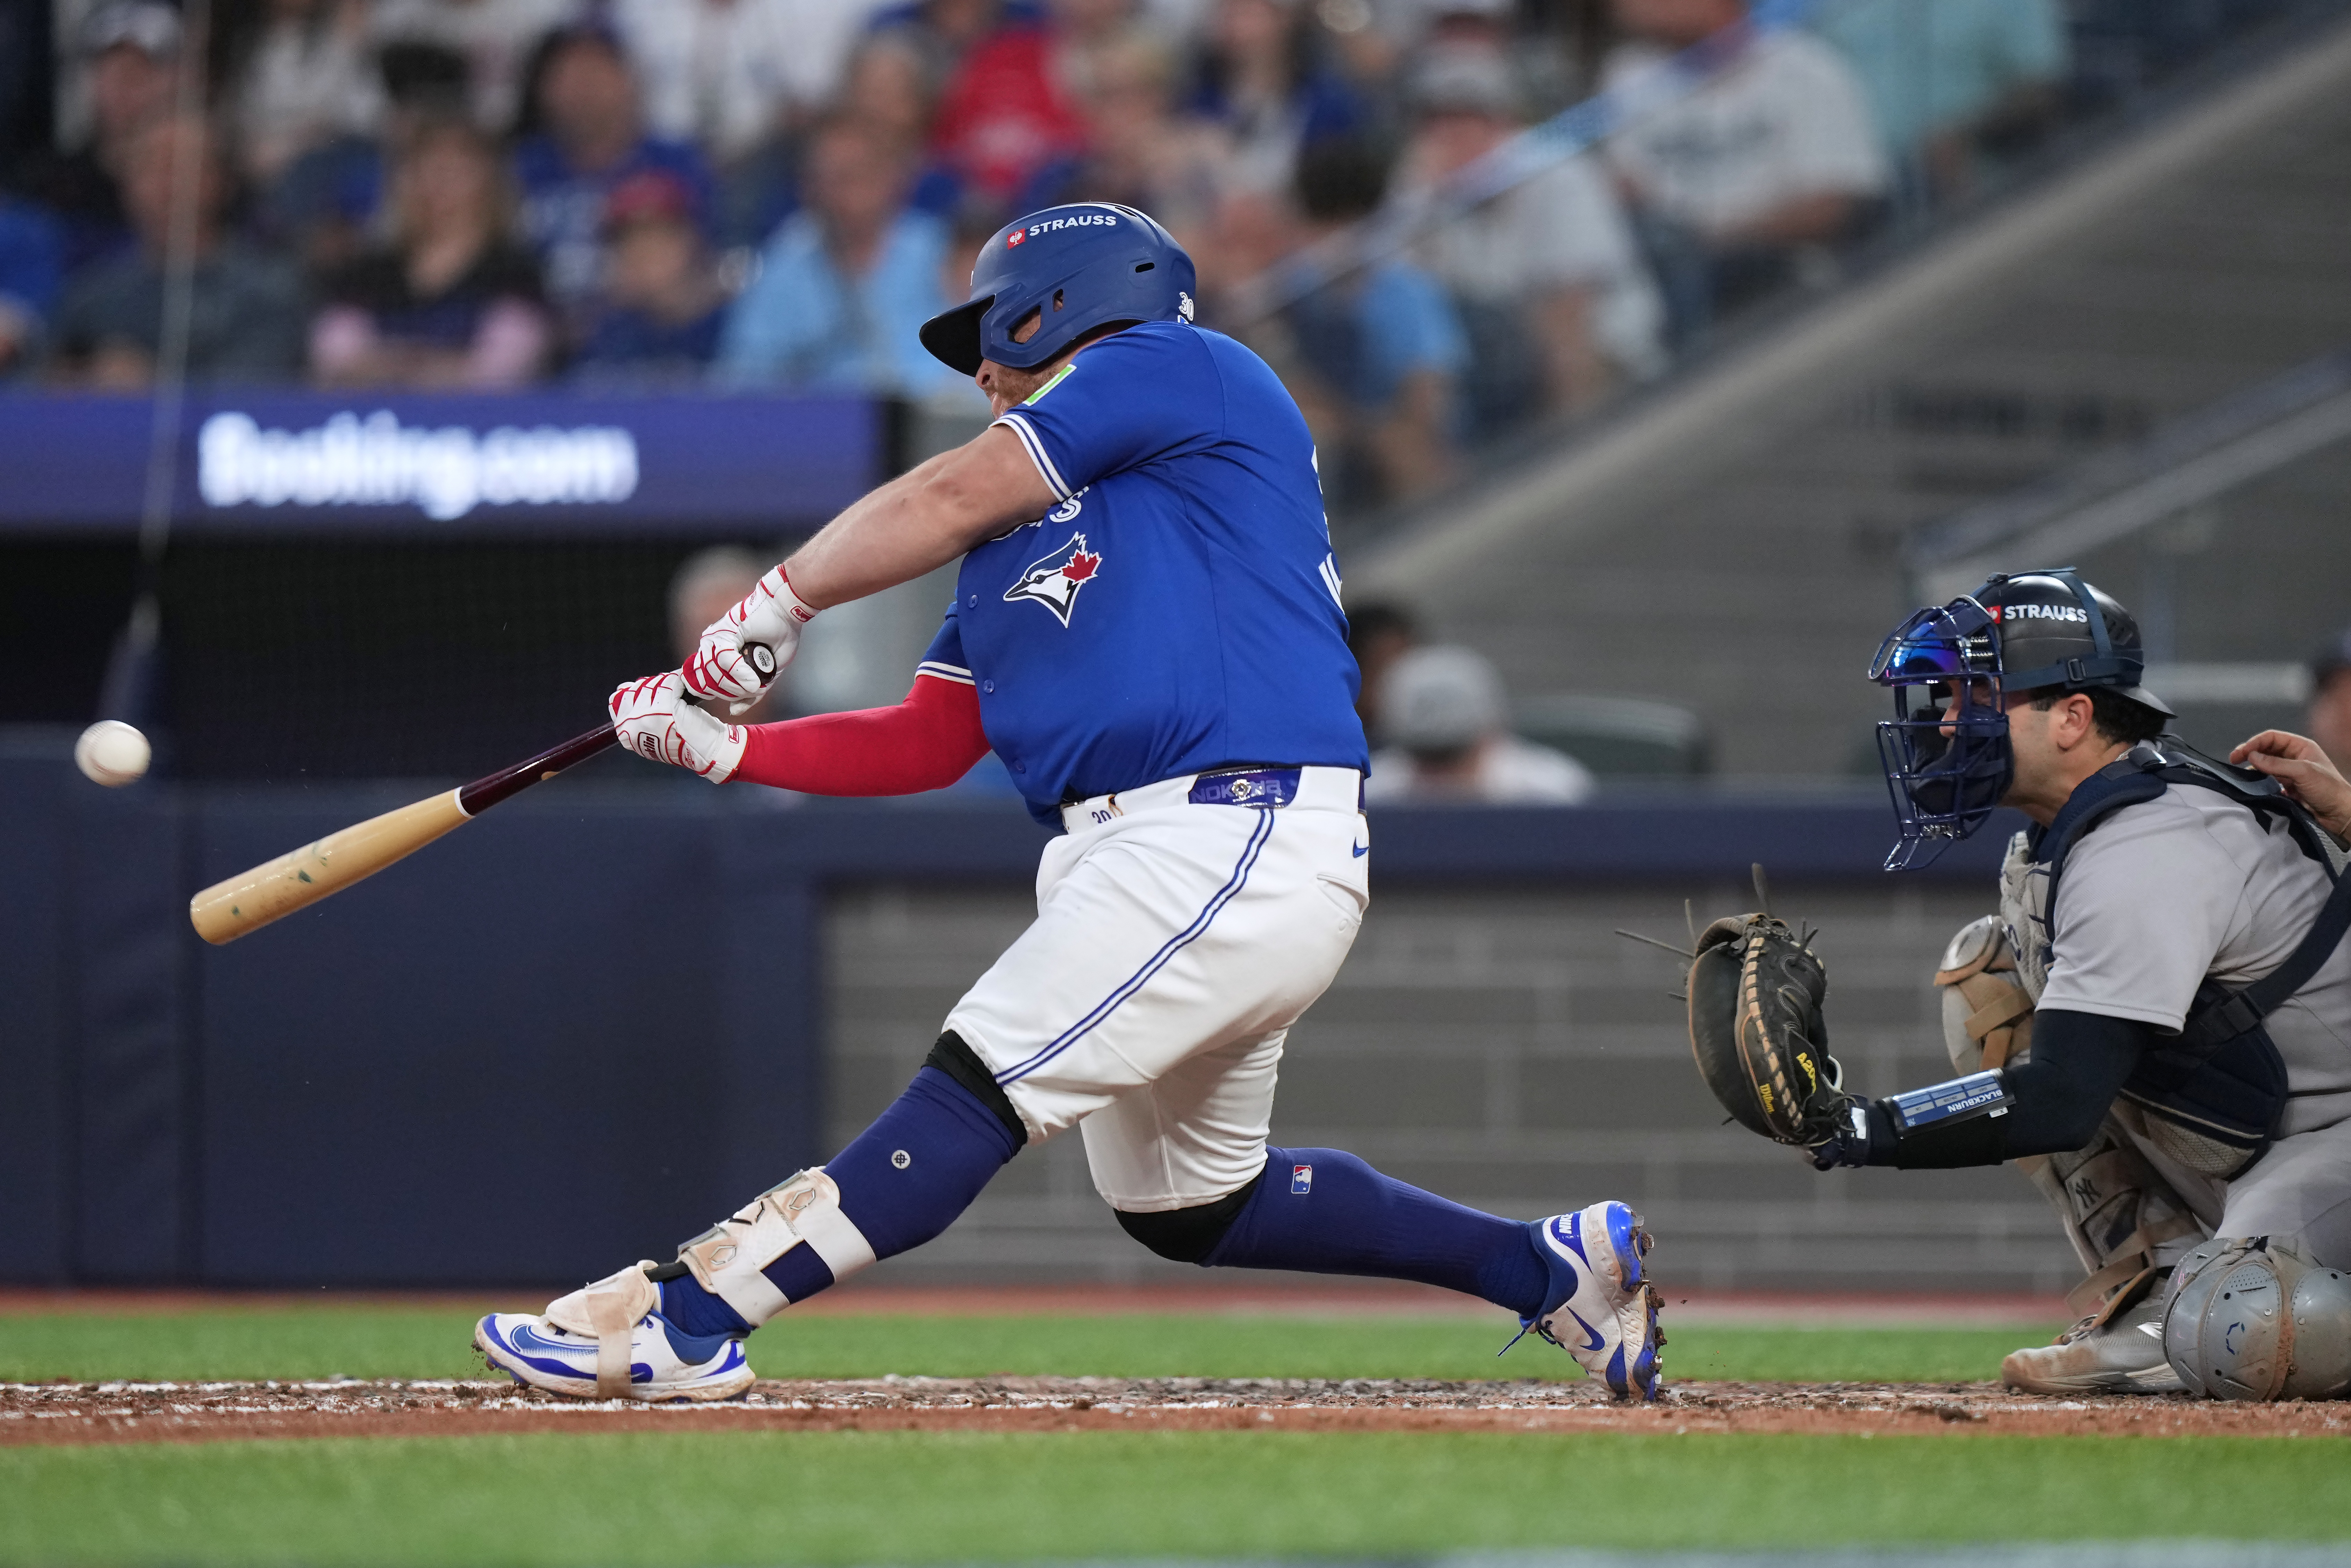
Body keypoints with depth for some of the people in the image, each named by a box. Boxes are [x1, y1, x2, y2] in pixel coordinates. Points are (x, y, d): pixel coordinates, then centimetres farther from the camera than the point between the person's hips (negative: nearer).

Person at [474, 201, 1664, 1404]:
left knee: (975, 1090, -17)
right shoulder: (1020, 534, 26)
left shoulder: (1177, 363, 2)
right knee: (1182, 1205, 18)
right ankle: (1555, 1271, 26)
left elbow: (949, 499, -5)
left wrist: (776, 603, 5)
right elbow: (928, 745, 22)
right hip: (1132, 857, 10)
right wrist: (724, 747, 13)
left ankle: (687, 1322, -26)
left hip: (1237, 840, -10)